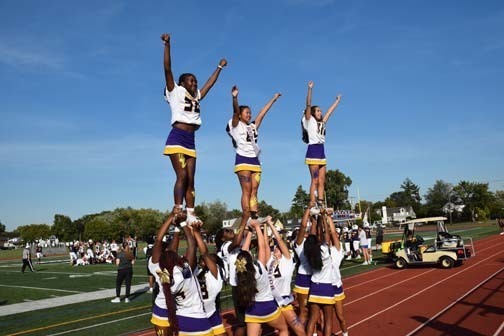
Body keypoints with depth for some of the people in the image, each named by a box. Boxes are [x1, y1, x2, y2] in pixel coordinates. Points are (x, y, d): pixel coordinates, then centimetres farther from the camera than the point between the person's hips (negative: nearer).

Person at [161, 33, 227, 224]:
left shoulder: (196, 96, 22)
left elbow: (210, 83, 34)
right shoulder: (175, 92, 7)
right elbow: (167, 69, -2)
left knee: (190, 180, 0)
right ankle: (177, 213, -19)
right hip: (177, 138, -6)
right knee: (181, 176, -17)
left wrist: (219, 67, 41)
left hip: (191, 141, 6)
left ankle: (190, 216, -1)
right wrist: (167, 45, -10)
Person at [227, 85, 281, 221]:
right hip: (243, 160, -6)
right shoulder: (236, 125, 6)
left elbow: (263, 113, 24)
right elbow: (236, 111, -11)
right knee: (247, 191, -12)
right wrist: (235, 98, -29)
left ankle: (254, 218, -5)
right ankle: (246, 221, -14)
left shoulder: (253, 127, 22)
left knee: (254, 192, -1)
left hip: (255, 161, 6)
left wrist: (274, 99, 27)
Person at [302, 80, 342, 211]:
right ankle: (312, 205, -13)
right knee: (315, 180, -12)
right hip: (313, 151, -7)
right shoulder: (309, 121, 2)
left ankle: (321, 204, 2)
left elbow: (330, 111, 31)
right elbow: (308, 105, -8)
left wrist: (337, 100, 39)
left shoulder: (322, 122, 20)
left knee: (322, 181, 2)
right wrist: (310, 89, -14)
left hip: (321, 152, 7)